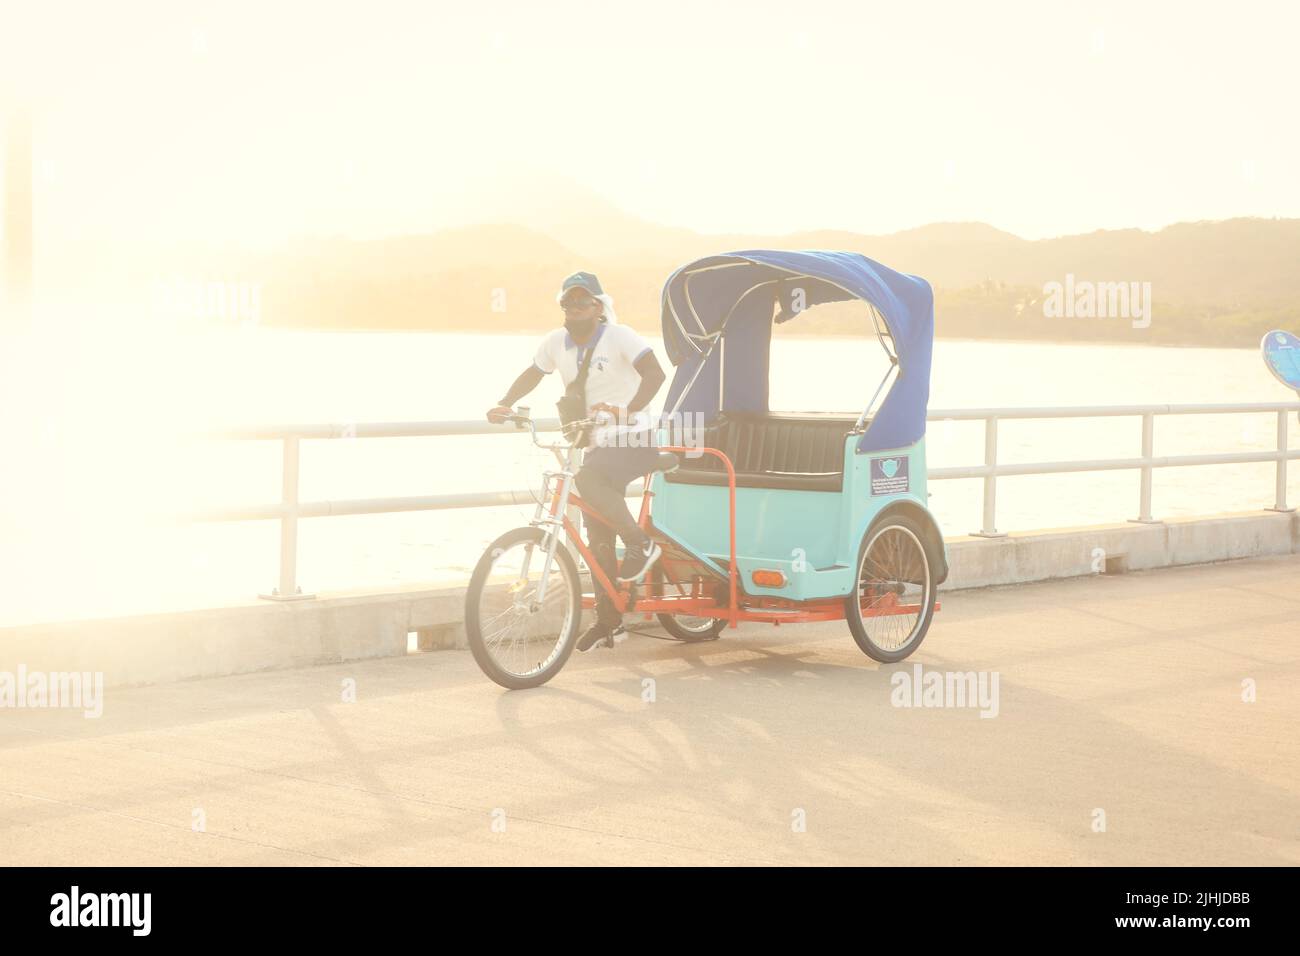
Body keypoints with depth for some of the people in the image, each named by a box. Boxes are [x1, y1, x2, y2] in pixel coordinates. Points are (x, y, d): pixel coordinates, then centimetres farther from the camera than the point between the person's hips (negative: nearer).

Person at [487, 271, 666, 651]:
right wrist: (503, 405, 4)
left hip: (633, 441, -7)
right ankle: (607, 618, 17)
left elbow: (654, 372, -28)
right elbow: (532, 374, 18)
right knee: (598, 538, 7)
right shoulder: (557, 342, 2)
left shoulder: (618, 337, -15)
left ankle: (640, 544, -16)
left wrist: (627, 410, -39)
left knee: (587, 478, -34)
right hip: (597, 445, 7)